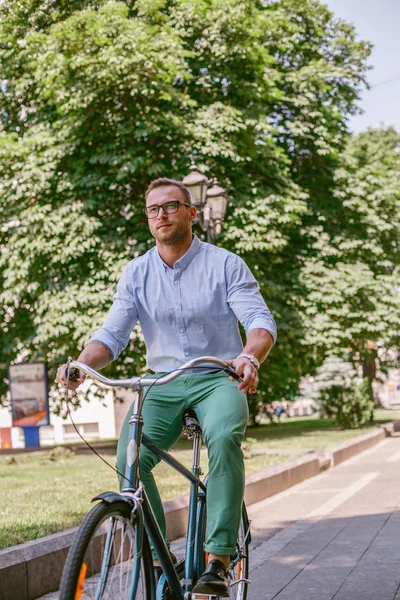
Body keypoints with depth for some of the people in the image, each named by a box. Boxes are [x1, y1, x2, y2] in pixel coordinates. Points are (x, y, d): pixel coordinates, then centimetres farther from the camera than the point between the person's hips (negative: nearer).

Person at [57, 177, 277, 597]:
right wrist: (81, 364, -22)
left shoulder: (225, 264, -2)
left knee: (224, 437, -35)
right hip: (163, 384, 3)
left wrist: (250, 357, -35)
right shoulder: (136, 273, 7)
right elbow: (112, 333, 1)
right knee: (129, 459, -23)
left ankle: (217, 561, -30)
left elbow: (260, 320, -11)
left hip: (217, 379, -3)